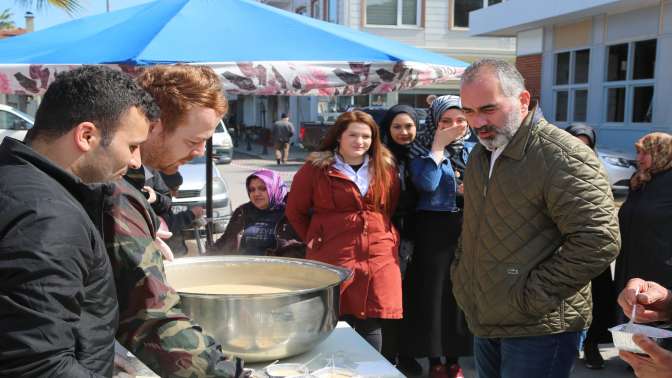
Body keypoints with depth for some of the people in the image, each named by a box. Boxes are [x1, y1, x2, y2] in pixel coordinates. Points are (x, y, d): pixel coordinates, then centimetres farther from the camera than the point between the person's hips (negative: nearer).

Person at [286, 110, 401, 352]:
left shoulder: (385, 168, 11)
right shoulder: (316, 168, 0)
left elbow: (393, 209, 17)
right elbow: (295, 212, 7)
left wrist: (388, 240, 7)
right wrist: (315, 240, 3)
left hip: (379, 260, 3)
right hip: (333, 260, -3)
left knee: (371, 325, 7)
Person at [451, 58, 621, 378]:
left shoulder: (564, 158, -18)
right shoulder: (480, 154, 10)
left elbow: (599, 243, -24)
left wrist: (532, 298, -20)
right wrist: (461, 274, 11)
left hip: (538, 330, -8)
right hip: (484, 321, 8)